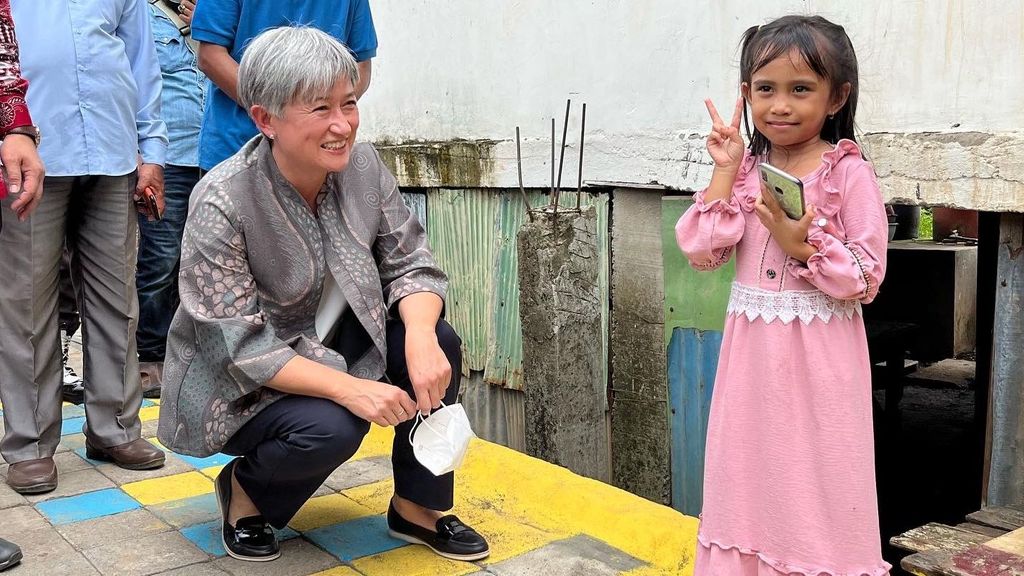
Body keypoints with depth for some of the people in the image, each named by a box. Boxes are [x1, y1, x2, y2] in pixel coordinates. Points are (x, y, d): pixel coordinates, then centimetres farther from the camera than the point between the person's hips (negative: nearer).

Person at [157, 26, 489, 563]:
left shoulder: (362, 165, -11)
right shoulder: (221, 203, -27)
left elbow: (411, 265, -9)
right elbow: (240, 347, -27)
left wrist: (420, 338, -30)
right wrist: (350, 388, -37)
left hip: (329, 345, 6)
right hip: (236, 383, -5)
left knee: (439, 342, -17)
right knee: (331, 426, -32)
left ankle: (416, 507, 1)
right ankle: (245, 488, 3)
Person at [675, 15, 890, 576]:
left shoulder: (849, 174, -9)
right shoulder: (745, 171, 5)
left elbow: (866, 279, -10)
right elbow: (702, 252, -4)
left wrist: (803, 244, -22)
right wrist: (724, 173, -8)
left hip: (819, 358, -4)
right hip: (752, 353, 4)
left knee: (814, 483, 6)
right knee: (751, 472, 14)